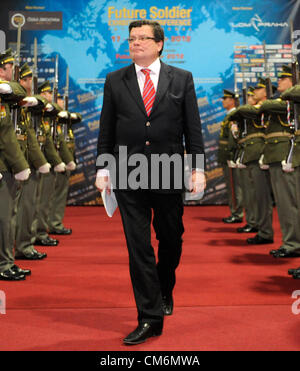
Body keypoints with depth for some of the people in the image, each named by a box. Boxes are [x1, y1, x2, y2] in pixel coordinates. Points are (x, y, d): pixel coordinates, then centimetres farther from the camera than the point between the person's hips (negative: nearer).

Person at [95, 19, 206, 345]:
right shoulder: (115, 81, 9)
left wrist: (197, 166, -2)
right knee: (138, 246, -1)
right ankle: (150, 317, 5)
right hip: (128, 175, 0)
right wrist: (102, 167, 3)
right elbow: (106, 129, 8)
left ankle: (165, 291, 40)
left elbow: (193, 127, 5)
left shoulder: (182, 79, 7)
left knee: (171, 239, 13)